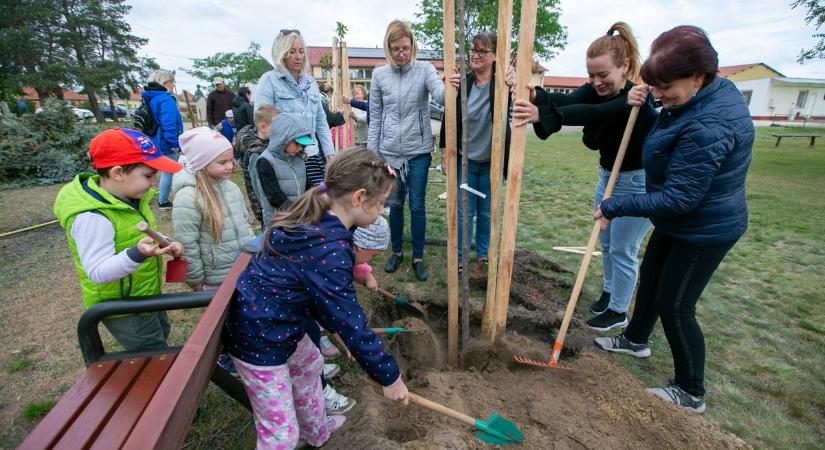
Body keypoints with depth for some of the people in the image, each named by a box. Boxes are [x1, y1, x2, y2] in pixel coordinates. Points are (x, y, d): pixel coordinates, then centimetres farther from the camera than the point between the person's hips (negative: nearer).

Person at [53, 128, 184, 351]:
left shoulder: (130, 195, -3)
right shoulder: (92, 216, -31)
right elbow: (98, 272, -33)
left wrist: (166, 243, -5)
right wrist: (137, 254, -48)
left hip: (146, 295, 9)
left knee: (162, 334, 31)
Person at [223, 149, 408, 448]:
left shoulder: (315, 220, -5)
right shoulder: (329, 250, -33)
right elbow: (351, 323, -26)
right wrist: (389, 377, -13)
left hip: (275, 322, 10)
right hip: (259, 339, -10)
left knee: (309, 364, 31)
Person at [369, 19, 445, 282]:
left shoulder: (425, 69, -3)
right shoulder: (379, 75, 2)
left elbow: (440, 95, -22)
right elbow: (375, 118, 5)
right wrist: (371, 153, 3)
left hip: (419, 151, -1)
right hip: (389, 152, 2)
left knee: (417, 206, 5)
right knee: (394, 204, 12)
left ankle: (418, 257, 20)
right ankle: (396, 252, 30)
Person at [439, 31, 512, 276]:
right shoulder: (461, 83, -3)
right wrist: (445, 155, 3)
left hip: (491, 162, -1)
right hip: (464, 161, 1)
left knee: (486, 213, 13)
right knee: (464, 213, 8)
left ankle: (483, 256, 31)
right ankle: (460, 257, 24)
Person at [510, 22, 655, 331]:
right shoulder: (596, 90, -5)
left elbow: (591, 113, -44)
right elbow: (566, 101, -26)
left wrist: (541, 115, -58)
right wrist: (535, 95, -48)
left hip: (638, 184, -7)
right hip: (607, 176, 7)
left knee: (623, 250, 4)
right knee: (606, 243, 19)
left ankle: (618, 311, 24)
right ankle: (610, 291, 43)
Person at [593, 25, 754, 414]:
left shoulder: (708, 127, -32)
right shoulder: (713, 90, -1)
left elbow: (678, 199, -31)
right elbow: (659, 137, 13)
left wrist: (614, 207, -25)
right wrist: (643, 106, -4)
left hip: (704, 230, -10)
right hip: (678, 224, 10)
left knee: (675, 305, 1)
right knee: (650, 278, 22)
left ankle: (690, 393, 23)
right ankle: (635, 339, 46)